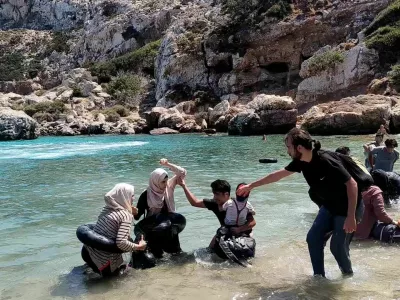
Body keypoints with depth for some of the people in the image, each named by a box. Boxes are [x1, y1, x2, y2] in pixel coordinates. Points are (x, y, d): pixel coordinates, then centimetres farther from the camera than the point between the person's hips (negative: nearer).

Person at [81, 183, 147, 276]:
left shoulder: (107, 208, 5)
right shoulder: (126, 215, -15)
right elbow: (121, 242, -24)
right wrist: (138, 246, -10)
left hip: (87, 251, 5)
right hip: (103, 260, -5)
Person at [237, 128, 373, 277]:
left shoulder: (326, 160, -31)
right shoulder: (301, 161, -7)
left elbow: (352, 184, -29)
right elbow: (279, 174, 5)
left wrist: (351, 217, -30)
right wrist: (251, 186, 11)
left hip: (348, 206, -8)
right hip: (329, 205, 8)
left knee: (337, 246, -5)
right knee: (313, 238, 2)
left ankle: (348, 277, 22)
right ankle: (319, 276, 15)